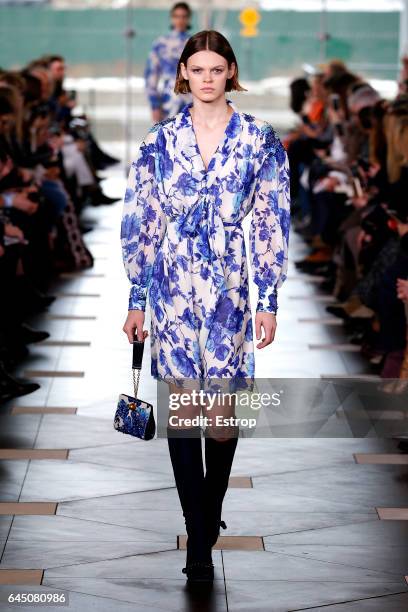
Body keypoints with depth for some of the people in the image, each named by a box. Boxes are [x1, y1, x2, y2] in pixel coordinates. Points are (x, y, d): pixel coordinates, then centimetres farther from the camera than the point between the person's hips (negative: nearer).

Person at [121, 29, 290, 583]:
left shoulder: (259, 138, 2)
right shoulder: (161, 140, 4)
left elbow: (271, 224, 2)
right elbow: (140, 221, 6)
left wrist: (269, 301, -1)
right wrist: (137, 299, 4)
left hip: (229, 286, -1)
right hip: (173, 288, 1)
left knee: (222, 409, 0)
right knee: (181, 407, -1)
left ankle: (210, 508, 26)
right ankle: (200, 542, 7)